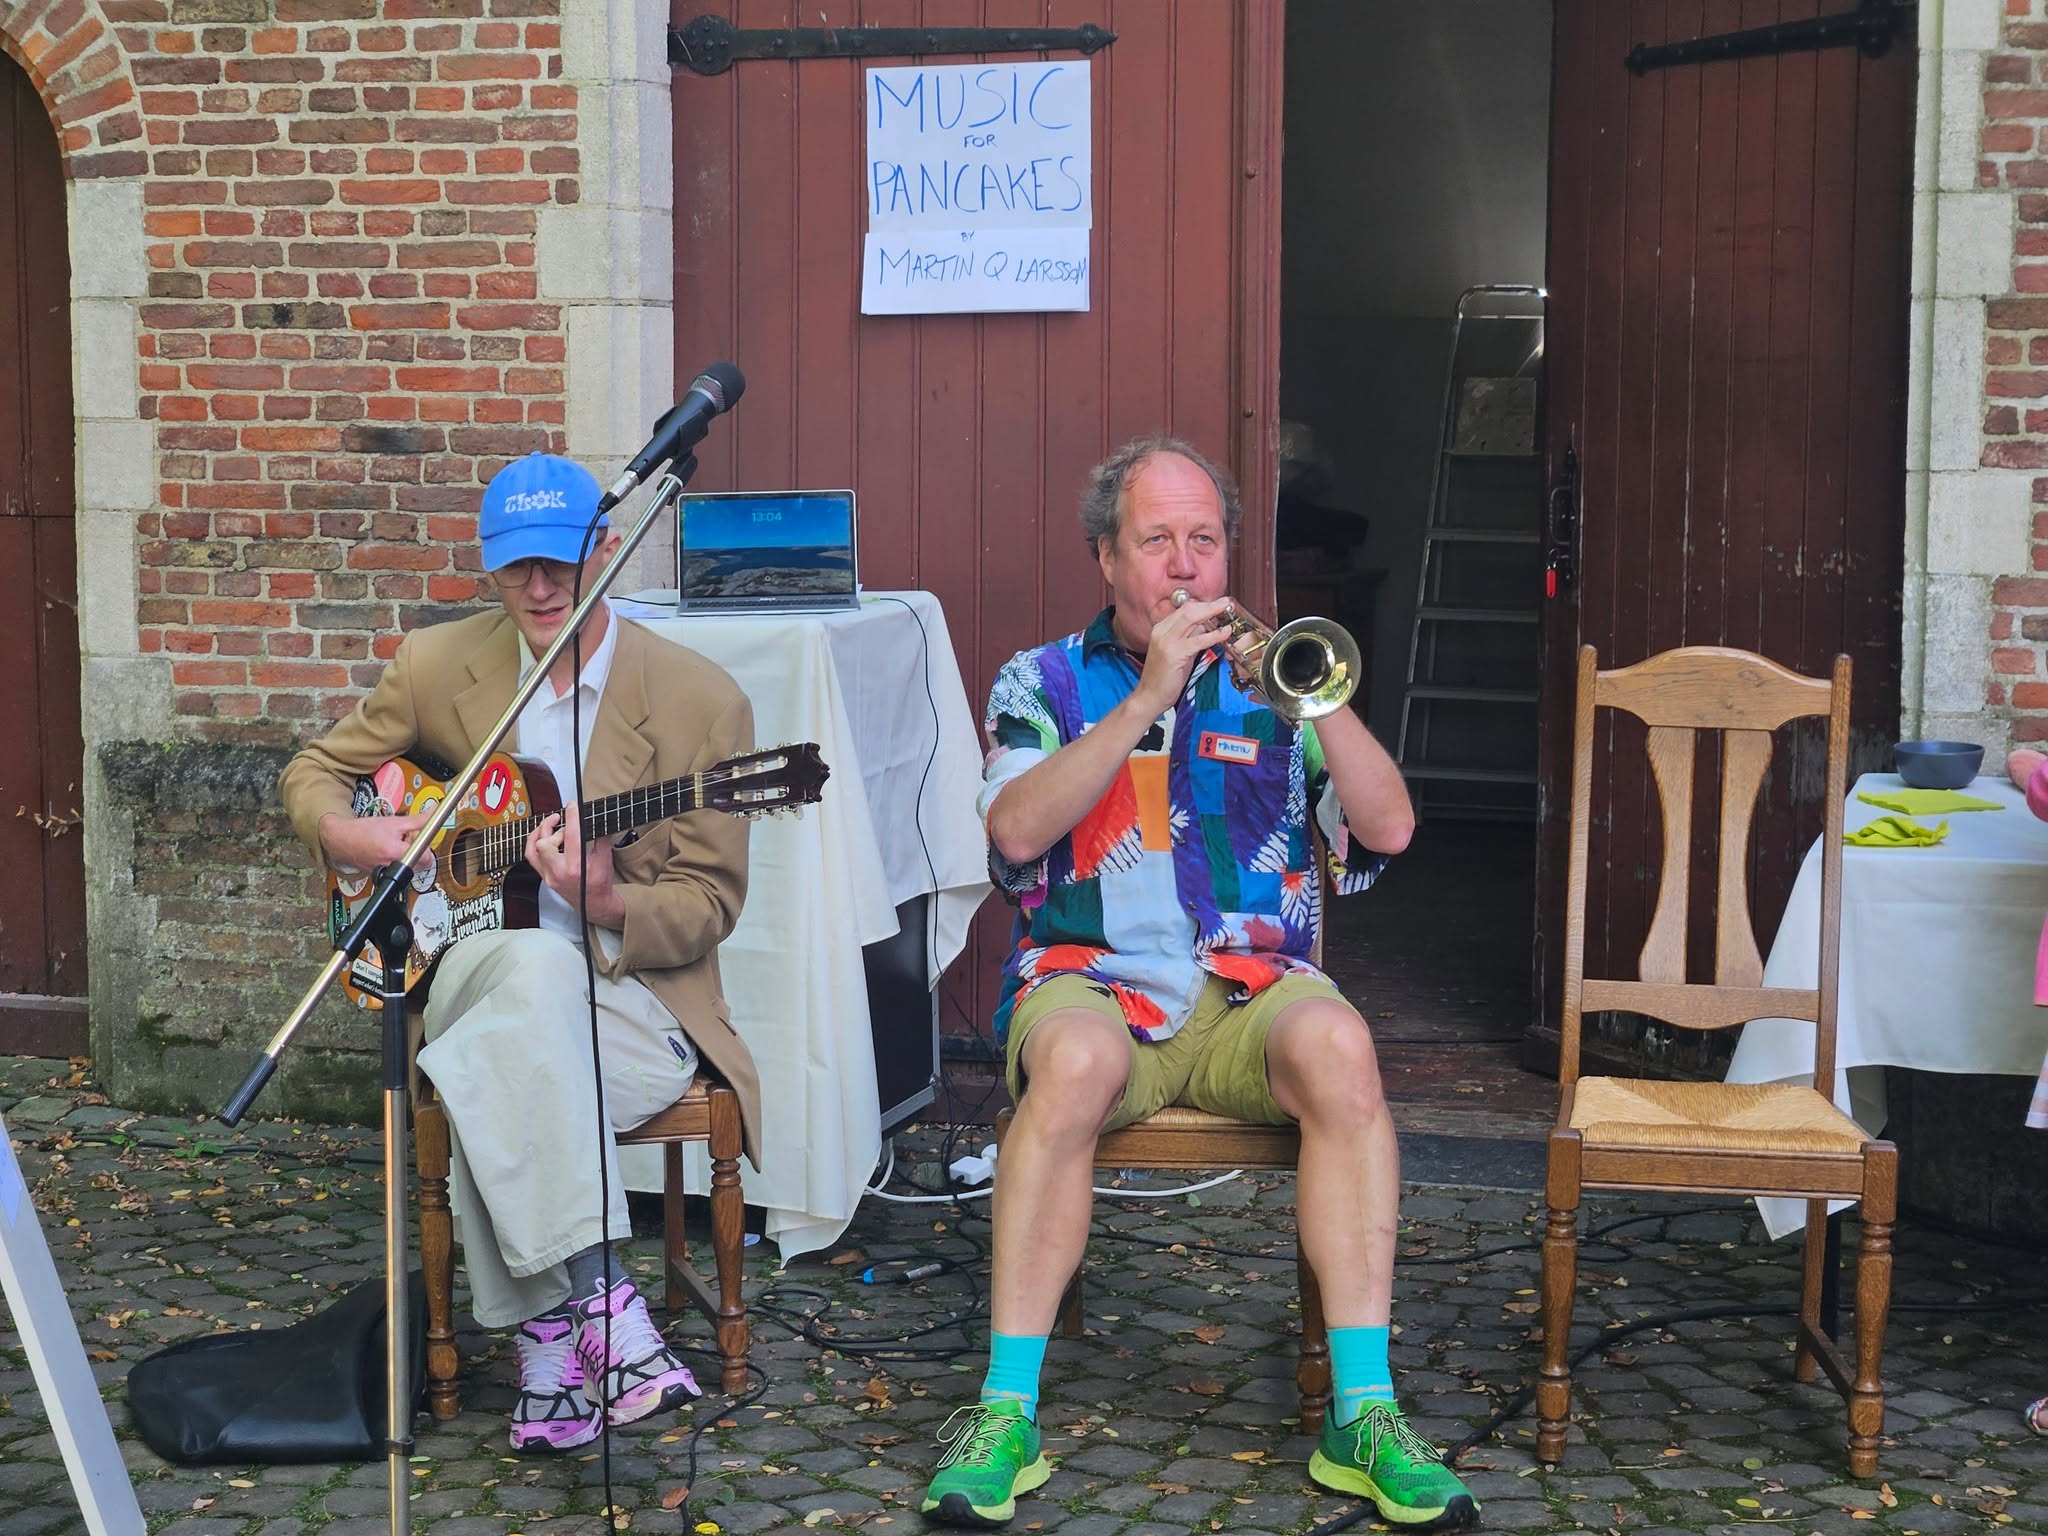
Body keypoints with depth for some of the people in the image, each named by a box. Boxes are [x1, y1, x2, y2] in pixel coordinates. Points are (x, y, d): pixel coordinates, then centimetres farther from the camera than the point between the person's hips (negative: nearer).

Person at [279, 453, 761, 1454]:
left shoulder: (701, 701, -3)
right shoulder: (438, 666, 6)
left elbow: (710, 904, -3)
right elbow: (312, 770, 18)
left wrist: (607, 901, -24)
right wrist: (346, 834, -6)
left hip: (631, 991, -1)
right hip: (476, 972, 2)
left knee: (493, 1071, -36)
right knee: (538, 963, -37)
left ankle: (550, 1344, -26)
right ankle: (605, 1320, -42)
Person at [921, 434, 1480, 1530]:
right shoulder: (1044, 682, 13)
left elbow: (1387, 830, 5)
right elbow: (1017, 832, -8)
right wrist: (1146, 695, -12)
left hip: (1249, 988, 2)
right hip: (1092, 982, -1)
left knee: (1337, 1045, -32)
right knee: (1074, 1060, -37)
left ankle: (1364, 1415, -27)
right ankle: (1005, 1413, -28)